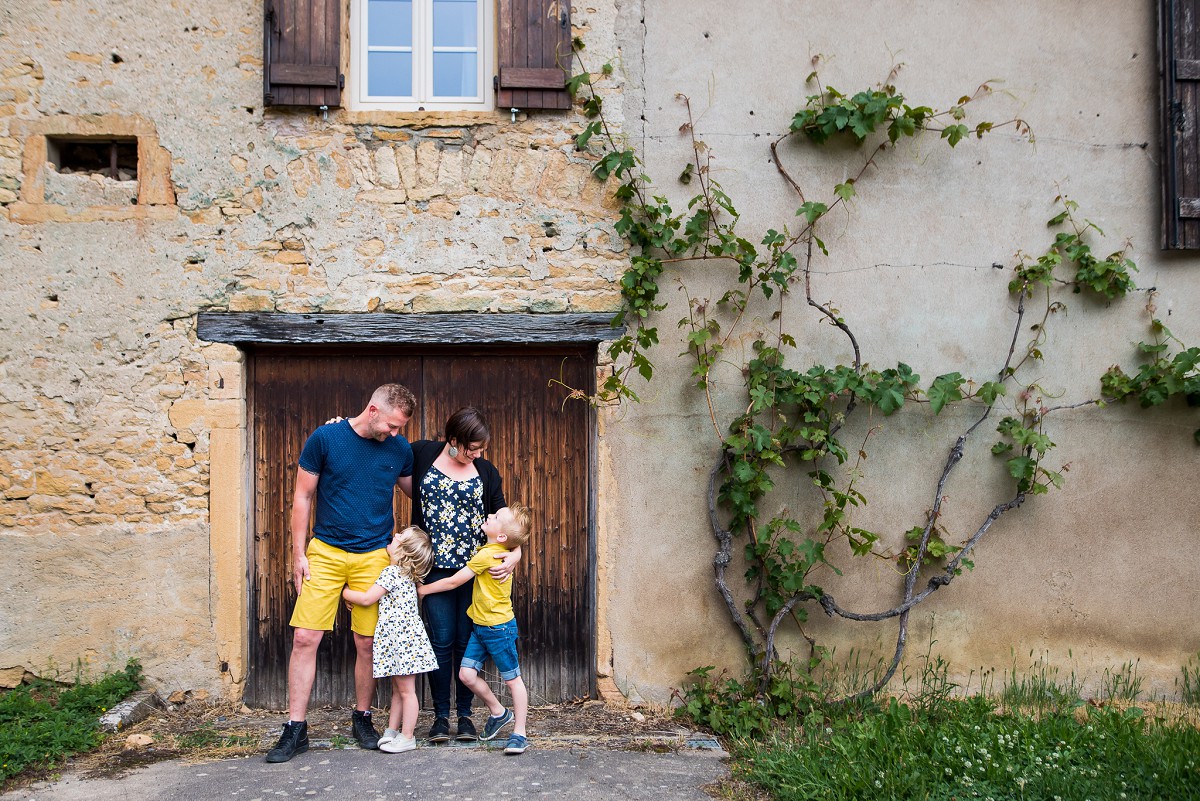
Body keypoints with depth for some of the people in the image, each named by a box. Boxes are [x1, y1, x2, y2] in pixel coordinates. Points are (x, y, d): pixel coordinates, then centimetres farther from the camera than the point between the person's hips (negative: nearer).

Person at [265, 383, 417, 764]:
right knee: (305, 638, -4)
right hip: (325, 551, -1)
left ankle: (362, 718, 25)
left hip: (374, 557, 1)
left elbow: (416, 494, 16)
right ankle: (295, 729, 9)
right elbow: (303, 497, 0)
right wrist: (299, 553, -2)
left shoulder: (400, 449, 0)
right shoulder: (325, 438, -6)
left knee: (367, 643, 5)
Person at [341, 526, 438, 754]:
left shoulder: (392, 572, -18)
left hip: (403, 639, -10)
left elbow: (367, 598, -16)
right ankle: (392, 731, 24)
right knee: (397, 689, 16)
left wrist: (345, 592, -1)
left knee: (406, 690, 0)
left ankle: (407, 737, 7)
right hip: (397, 639, 10)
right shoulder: (405, 573, 11)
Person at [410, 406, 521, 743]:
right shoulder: (423, 454, -1)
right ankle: (440, 716, 15)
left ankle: (465, 715, 19)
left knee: (467, 641, 7)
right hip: (436, 567, -1)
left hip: (476, 568, 1)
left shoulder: (487, 472, 2)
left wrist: (515, 552, -15)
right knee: (441, 641, 1)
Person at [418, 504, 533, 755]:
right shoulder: (501, 553, 3)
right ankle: (499, 713, 24)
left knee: (513, 679, 3)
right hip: (480, 626, 9)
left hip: (500, 627, -9)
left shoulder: (487, 555, -20)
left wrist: (425, 589, 2)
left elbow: (453, 581, -12)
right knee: (467, 674, 6)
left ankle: (519, 733, 10)